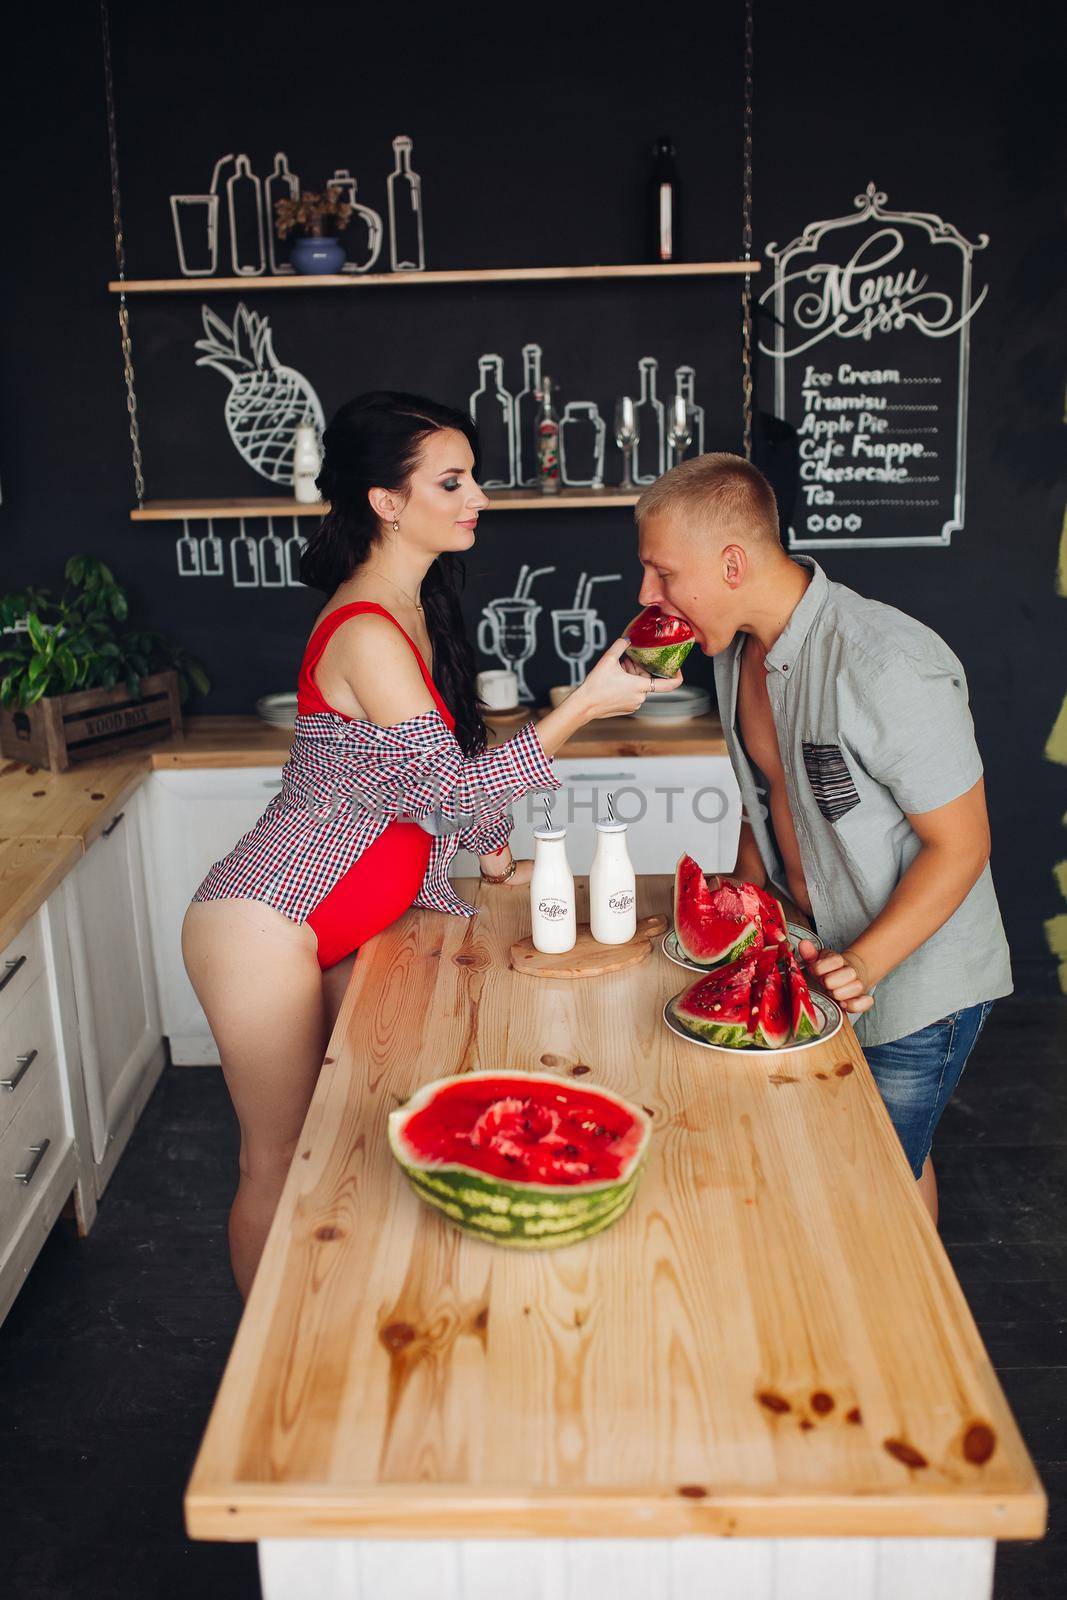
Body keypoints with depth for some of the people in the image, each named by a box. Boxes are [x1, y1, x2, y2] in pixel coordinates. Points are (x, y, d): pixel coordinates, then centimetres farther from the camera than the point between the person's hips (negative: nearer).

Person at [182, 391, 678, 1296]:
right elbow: (449, 790, -22)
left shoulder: (414, 610, 9)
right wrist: (584, 705, -22)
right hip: (265, 929, -9)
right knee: (282, 1162, 4)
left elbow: (417, 778, 18)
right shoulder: (366, 633, -21)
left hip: (337, 931, 9)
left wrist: (479, 857, 9)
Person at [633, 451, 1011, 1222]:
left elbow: (960, 846, -21)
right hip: (809, 957, 7)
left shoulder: (889, 666, -28)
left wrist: (864, 966, -27)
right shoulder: (739, 646, -1)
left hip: (914, 980, -7)